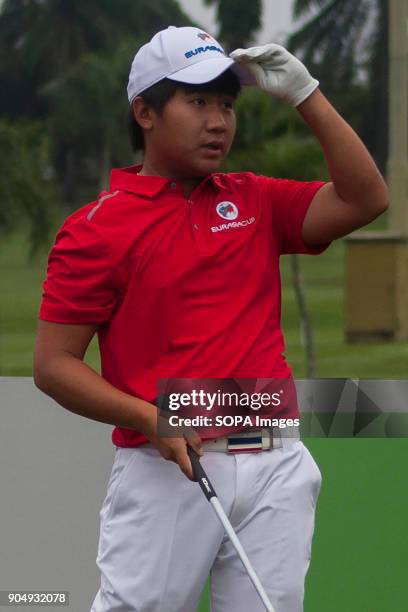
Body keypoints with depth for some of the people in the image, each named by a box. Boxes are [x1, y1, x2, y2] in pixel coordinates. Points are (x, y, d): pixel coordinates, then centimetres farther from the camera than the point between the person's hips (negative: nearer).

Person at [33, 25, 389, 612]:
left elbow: (365, 200, 6)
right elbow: (53, 364, -2)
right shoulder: (96, 228, 0)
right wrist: (150, 420, -15)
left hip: (275, 469, 4)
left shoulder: (256, 201, 15)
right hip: (165, 471, -4)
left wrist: (304, 93, 2)